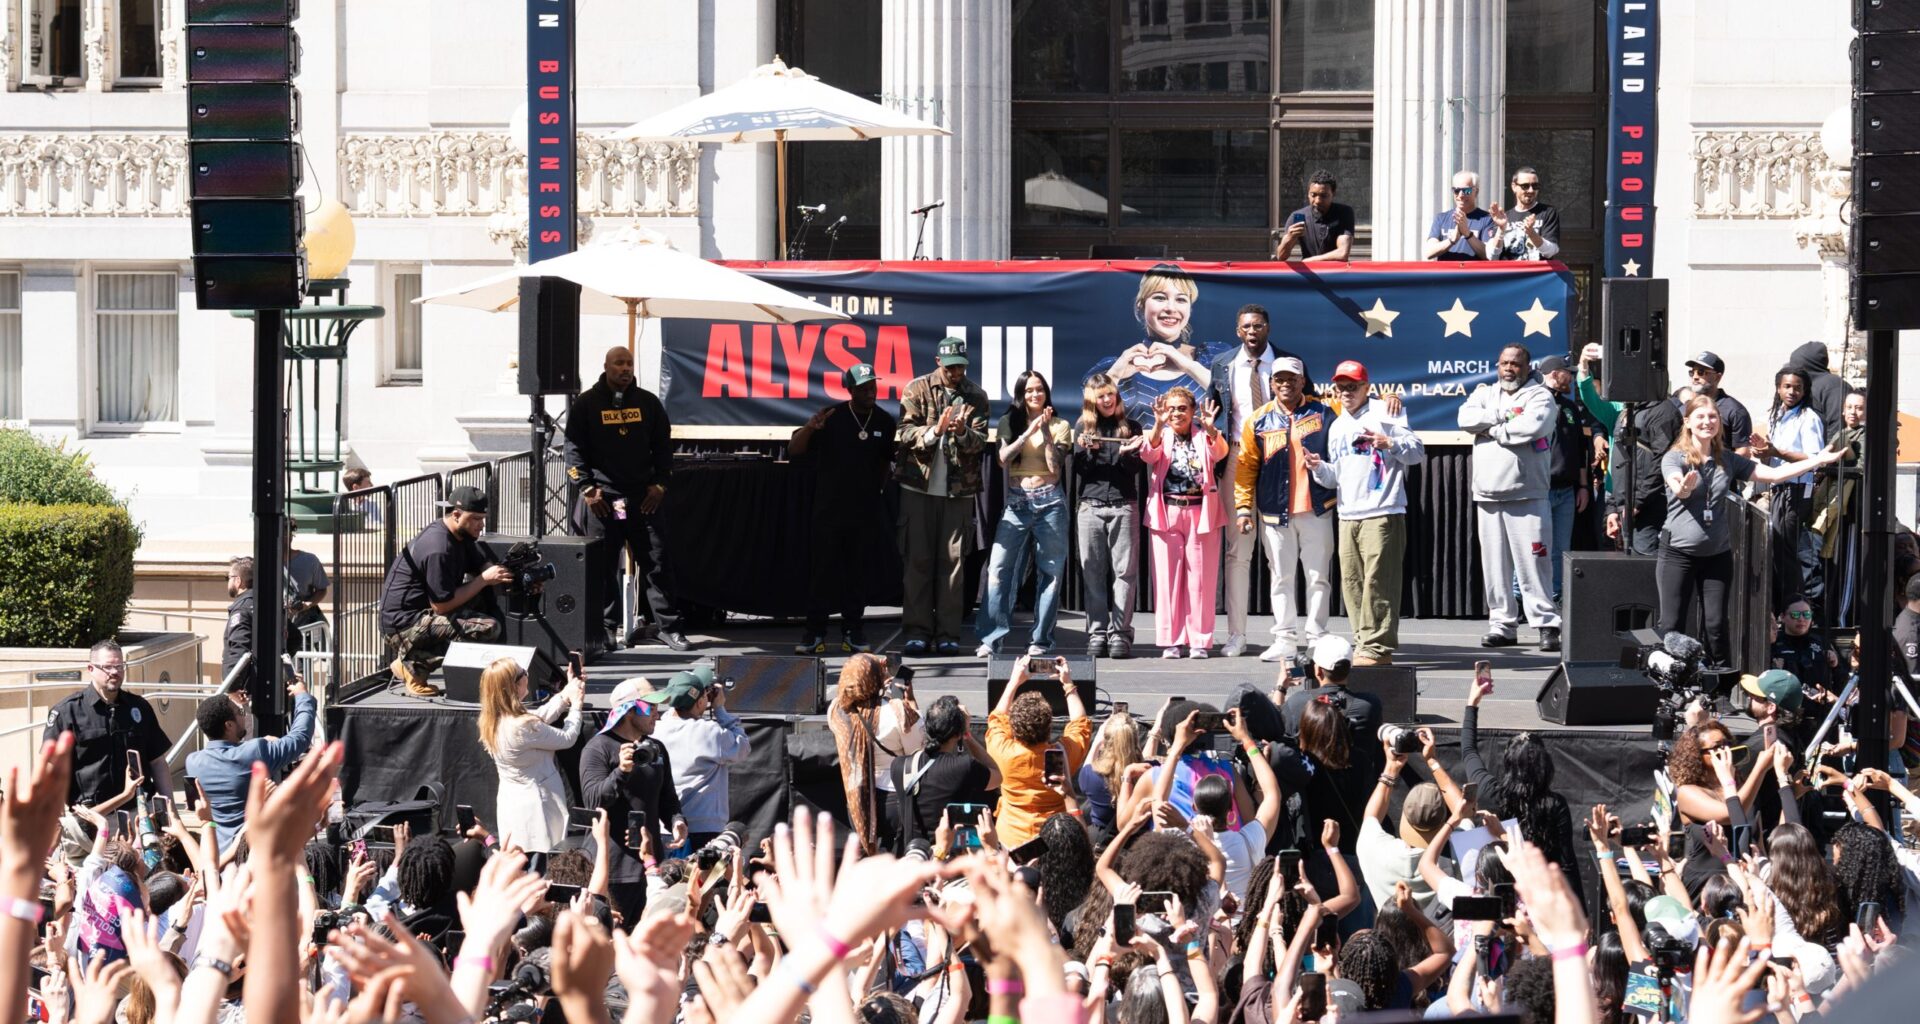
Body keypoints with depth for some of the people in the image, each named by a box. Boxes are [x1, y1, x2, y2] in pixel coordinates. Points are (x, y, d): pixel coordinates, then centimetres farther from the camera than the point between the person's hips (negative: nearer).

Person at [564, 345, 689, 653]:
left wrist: (660, 484, 3)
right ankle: (607, 628, 10)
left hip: (642, 497, 2)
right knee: (603, 567, 2)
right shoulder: (587, 404, 3)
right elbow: (574, 449, 1)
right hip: (602, 498, -2)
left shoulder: (648, 402, 10)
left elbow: (663, 446, 13)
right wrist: (586, 488, -8)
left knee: (656, 563, -1)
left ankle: (668, 627, 2)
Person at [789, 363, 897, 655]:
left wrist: (879, 487, 12)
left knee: (858, 571, 5)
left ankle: (853, 632, 12)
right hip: (830, 507, -2)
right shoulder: (832, 417, -6)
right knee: (822, 568, -3)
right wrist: (809, 428, -27)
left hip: (866, 510, 2)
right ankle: (815, 633, 0)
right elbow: (794, 451, -9)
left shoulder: (884, 421, 3)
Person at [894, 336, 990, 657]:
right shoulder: (917, 390, 1)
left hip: (959, 490, 1)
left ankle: (947, 633, 5)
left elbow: (980, 440, -3)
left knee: (953, 561, 2)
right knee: (918, 560, 0)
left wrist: (963, 432, -25)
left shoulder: (975, 396, 5)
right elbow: (906, 433, -8)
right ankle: (917, 631, 4)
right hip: (919, 486, -1)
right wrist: (934, 431, -26)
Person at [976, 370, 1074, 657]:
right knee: (999, 569, -10)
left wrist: (1046, 431, -10)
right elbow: (1003, 458, -5)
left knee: (1050, 573, 0)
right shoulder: (1008, 422, 10)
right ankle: (991, 639, -10)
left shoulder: (1059, 426, 7)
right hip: (1016, 502, 1)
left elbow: (1055, 468, -4)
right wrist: (1029, 431, -11)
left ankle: (1041, 640, 5)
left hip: (1049, 502, -1)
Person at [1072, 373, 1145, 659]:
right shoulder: (1083, 427, 13)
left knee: (1124, 571, -5)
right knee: (1093, 572, 0)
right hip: (1090, 506, 1)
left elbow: (1136, 468, 4)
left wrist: (1128, 453, -16)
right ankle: (1097, 633, 2)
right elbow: (1078, 469, 8)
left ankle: (1120, 633, -5)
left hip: (1123, 506, -1)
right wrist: (1085, 450, -10)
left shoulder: (1130, 427, 11)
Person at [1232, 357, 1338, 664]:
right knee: (1281, 578, 6)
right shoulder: (1258, 420, 5)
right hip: (1275, 512, 1)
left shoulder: (1323, 413, 3)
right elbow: (1246, 467, 6)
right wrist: (1243, 507, 1)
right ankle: (1285, 639, 10)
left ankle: (1318, 638, 7)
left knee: (1318, 577, 2)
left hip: (1316, 509, -1)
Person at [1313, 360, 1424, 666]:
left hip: (1381, 513, -7)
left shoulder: (1383, 414, 1)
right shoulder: (1337, 428, 22)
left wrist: (1390, 443, -19)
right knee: (1351, 583, 5)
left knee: (1377, 580, -11)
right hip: (1346, 515, 7)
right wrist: (1320, 468, 6)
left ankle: (1378, 647, -11)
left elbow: (1418, 452, -3)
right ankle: (1363, 644, 11)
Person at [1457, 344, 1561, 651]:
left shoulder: (1539, 396, 2)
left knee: (1532, 562, -9)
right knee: (1494, 565, 6)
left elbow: (1531, 427, -17)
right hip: (1488, 495, 5)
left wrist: (1491, 429, -5)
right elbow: (1466, 418, -2)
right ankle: (1502, 624, 12)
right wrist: (1504, 417, -10)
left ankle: (1547, 623, -6)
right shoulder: (1486, 394, 17)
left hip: (1526, 495, -5)